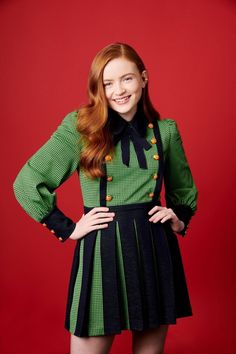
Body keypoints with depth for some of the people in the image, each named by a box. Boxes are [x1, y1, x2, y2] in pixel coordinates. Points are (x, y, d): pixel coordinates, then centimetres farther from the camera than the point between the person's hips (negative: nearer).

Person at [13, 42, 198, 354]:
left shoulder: (166, 131, 6)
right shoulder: (79, 127, -5)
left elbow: (184, 189, 23)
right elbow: (27, 183, -4)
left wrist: (180, 217, 6)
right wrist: (67, 229, -5)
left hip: (155, 250, 3)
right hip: (101, 251, -3)